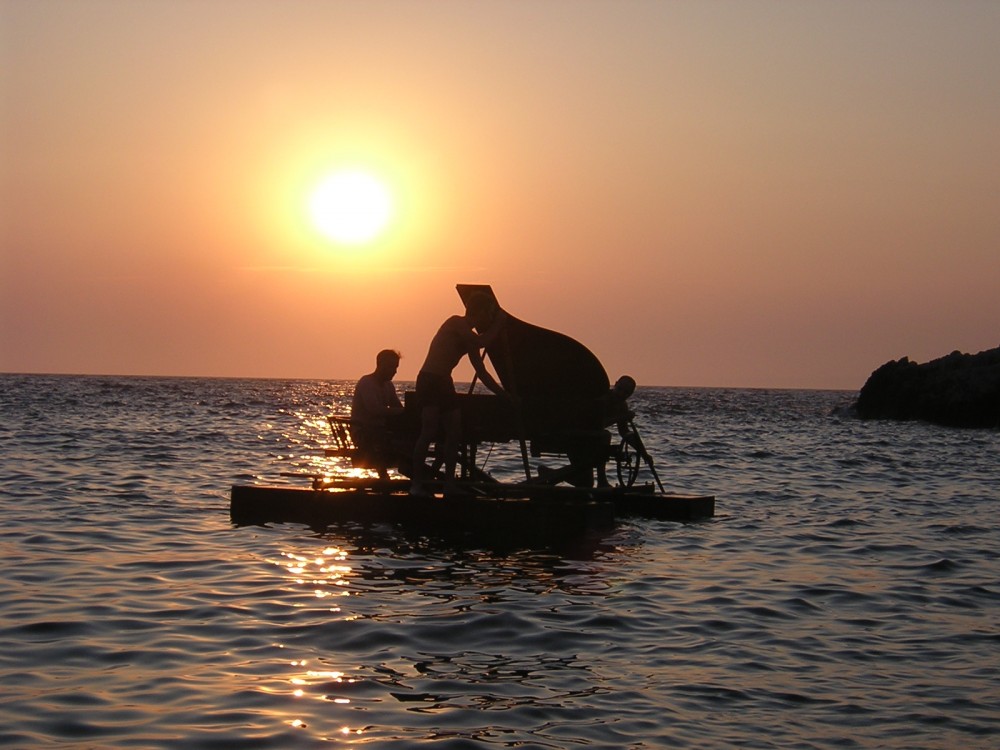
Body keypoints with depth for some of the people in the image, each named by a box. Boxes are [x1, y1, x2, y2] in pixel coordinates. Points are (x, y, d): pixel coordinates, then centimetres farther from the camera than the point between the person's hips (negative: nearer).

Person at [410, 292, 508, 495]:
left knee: (454, 431, 4)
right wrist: (499, 322, -7)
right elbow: (482, 342, -21)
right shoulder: (456, 323, -8)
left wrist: (504, 394, 17)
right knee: (429, 431, -16)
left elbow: (482, 373, 20)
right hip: (429, 381, -9)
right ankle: (417, 483, -14)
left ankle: (449, 482, 9)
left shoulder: (469, 338, 17)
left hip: (445, 384, 9)